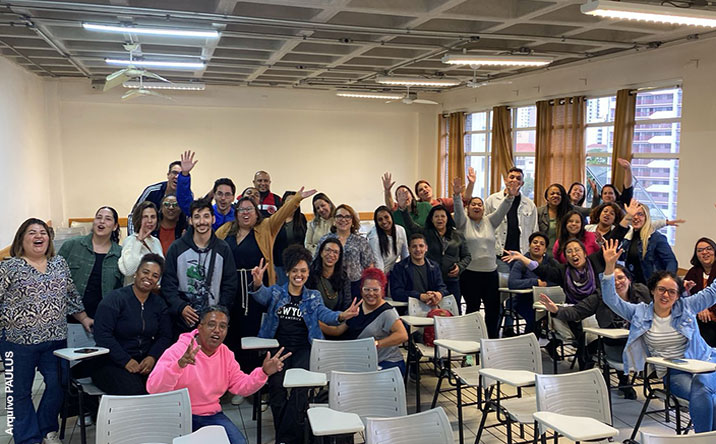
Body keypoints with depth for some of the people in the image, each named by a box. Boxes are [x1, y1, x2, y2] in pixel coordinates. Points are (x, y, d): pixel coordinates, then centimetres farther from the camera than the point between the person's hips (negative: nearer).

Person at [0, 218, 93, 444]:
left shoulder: (60, 264, 10)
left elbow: (71, 296, 16)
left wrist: (84, 319, 12)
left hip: (56, 339, 4)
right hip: (20, 341, -4)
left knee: (57, 386, 7)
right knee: (20, 392, 5)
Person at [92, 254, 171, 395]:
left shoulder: (159, 304, 12)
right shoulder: (115, 299, -5)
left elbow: (165, 336, 11)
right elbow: (102, 334, -13)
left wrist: (152, 357, -9)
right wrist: (126, 361, -19)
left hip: (145, 362, 5)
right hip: (111, 363, -4)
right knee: (133, 390, -32)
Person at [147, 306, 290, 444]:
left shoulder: (226, 353, 4)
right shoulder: (178, 351, -16)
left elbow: (241, 386, 9)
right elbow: (154, 389, -27)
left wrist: (263, 372, -8)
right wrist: (179, 364, -43)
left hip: (212, 415, 5)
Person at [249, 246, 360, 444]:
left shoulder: (313, 297, 15)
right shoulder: (276, 292, 12)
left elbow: (324, 314, -3)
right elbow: (262, 295, -10)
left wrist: (341, 316, -25)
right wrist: (257, 283, -35)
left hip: (303, 349, 0)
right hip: (278, 346, 0)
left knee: (300, 387, -24)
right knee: (276, 385, -23)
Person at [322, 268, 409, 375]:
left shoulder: (387, 312, -11)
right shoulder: (357, 308, 12)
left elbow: (403, 336, -25)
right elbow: (338, 330, 15)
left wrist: (376, 343, -32)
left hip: (388, 363, -6)